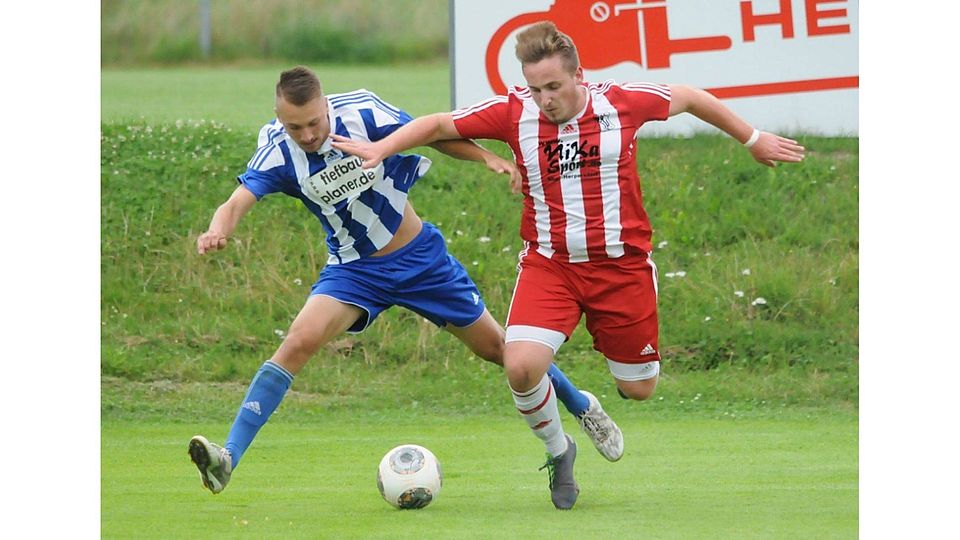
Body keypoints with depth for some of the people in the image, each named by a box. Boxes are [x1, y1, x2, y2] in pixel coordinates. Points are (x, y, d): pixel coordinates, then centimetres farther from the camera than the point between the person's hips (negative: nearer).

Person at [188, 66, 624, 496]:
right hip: (354, 268, 0)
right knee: (298, 342, -23)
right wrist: (217, 230, -54)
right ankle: (228, 458, -25)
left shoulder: (362, 113, -21)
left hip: (419, 257, 0)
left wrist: (487, 157, -23)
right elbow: (236, 203, -30)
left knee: (494, 345, 10)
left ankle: (581, 406, 36)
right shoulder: (277, 151, -19)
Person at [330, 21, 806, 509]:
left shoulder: (623, 102, -9)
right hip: (549, 264, 0)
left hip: (621, 263, 0)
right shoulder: (514, 113, -10)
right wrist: (382, 147, -17)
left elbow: (688, 98, 8)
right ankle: (558, 452, 7)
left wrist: (753, 140, 19)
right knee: (520, 366, -23)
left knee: (638, 389, 8)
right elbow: (439, 124, -1)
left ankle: (631, 362, 48)